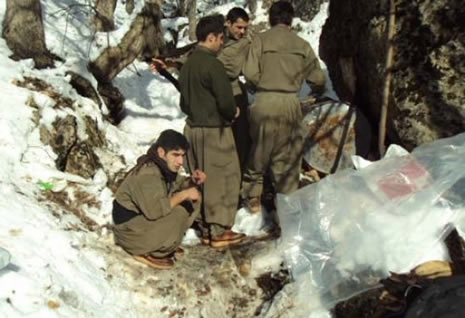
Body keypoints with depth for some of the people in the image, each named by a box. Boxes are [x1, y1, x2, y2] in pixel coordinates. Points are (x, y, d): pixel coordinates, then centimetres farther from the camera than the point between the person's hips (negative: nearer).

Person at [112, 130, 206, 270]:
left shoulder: (165, 166, -2)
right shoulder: (147, 174, -29)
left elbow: (177, 185, 13)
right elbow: (154, 209, -38)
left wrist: (192, 181, -9)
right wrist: (183, 195, -28)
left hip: (147, 216, 9)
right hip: (130, 227, -9)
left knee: (193, 200, 2)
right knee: (179, 214, -29)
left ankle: (161, 242, 7)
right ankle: (147, 252, -8)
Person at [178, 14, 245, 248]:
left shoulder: (188, 64, 9)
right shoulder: (212, 64, -18)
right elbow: (225, 100, -20)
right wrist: (233, 113, -1)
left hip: (193, 127, 9)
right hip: (214, 130, -9)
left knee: (202, 180, 15)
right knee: (222, 180, 2)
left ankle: (205, 226, 24)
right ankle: (218, 231, 8)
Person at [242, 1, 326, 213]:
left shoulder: (261, 40, -1)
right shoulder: (302, 45, 4)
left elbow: (250, 73, -8)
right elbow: (317, 78, 6)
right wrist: (318, 91, 29)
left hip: (265, 102, -1)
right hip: (290, 103, 1)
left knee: (259, 152, 17)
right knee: (288, 158, 9)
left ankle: (253, 197, 27)